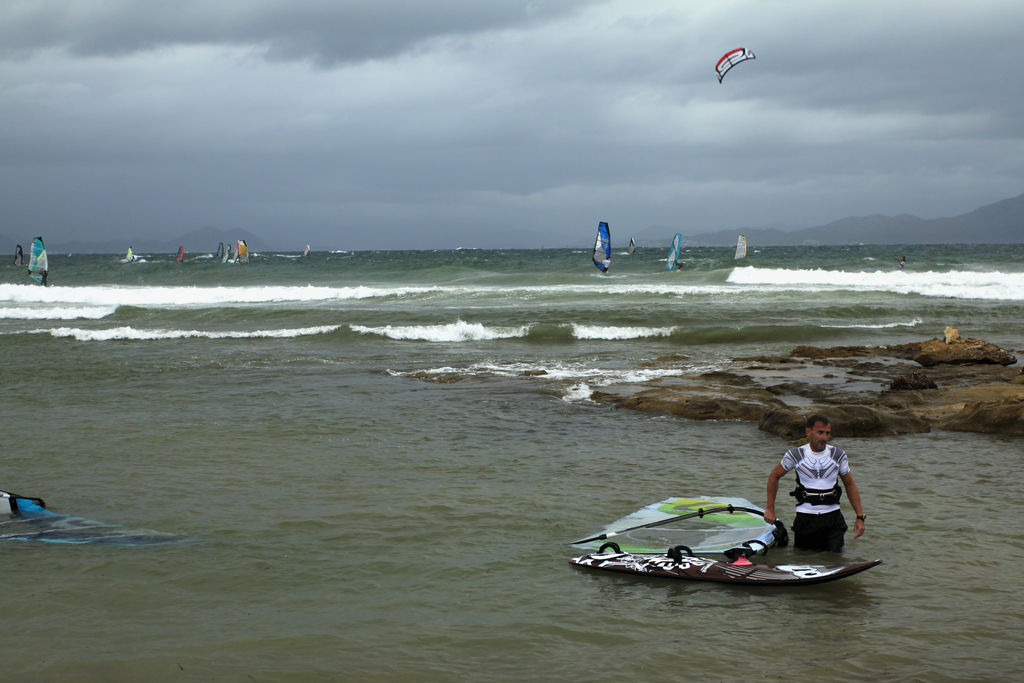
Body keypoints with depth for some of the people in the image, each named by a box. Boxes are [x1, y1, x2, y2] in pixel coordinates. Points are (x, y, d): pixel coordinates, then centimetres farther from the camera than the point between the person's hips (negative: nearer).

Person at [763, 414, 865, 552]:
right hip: (805, 518, -1)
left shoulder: (838, 455, 3)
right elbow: (774, 476, 11)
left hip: (832, 516, 1)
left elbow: (850, 485, 12)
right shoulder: (796, 455, -2)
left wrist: (860, 517, 6)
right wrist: (770, 509, 10)